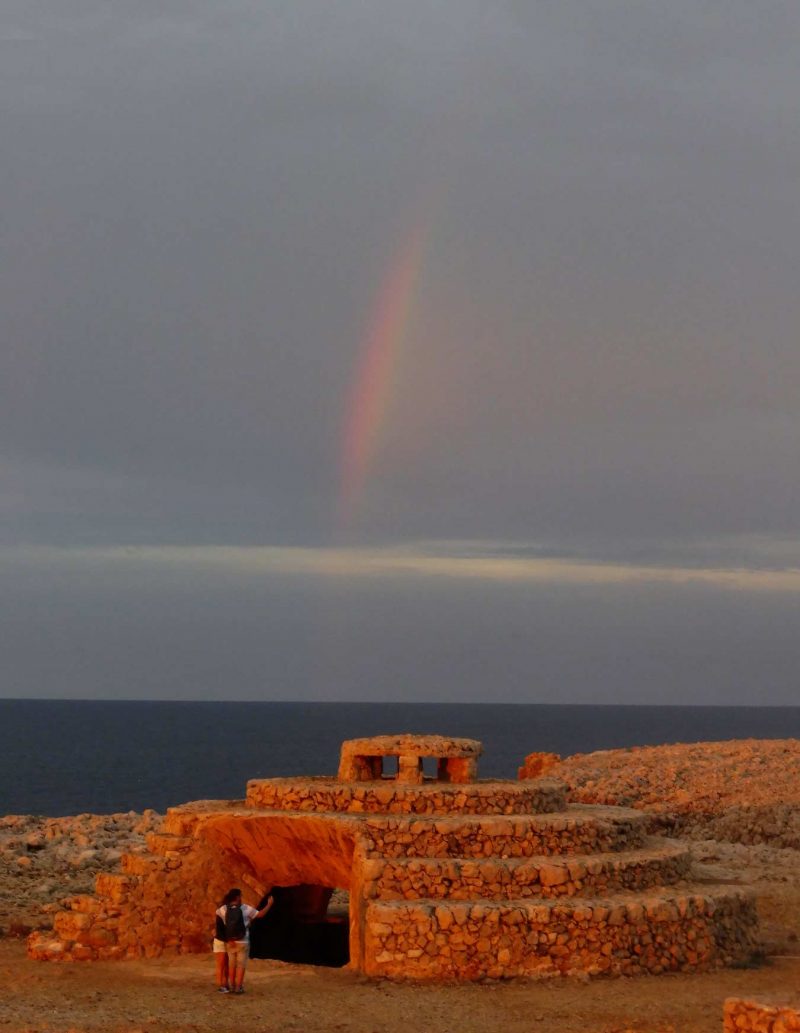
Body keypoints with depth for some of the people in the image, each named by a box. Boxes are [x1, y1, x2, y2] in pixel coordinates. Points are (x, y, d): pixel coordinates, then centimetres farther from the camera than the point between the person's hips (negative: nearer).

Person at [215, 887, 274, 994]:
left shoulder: (224, 909, -3)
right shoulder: (246, 909, -10)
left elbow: (217, 913, 20)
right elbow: (260, 914, -2)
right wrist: (269, 904, 11)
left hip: (230, 942, 3)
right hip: (242, 942, -3)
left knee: (232, 964, 13)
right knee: (241, 965, 3)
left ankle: (232, 987, 13)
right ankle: (238, 988, 0)